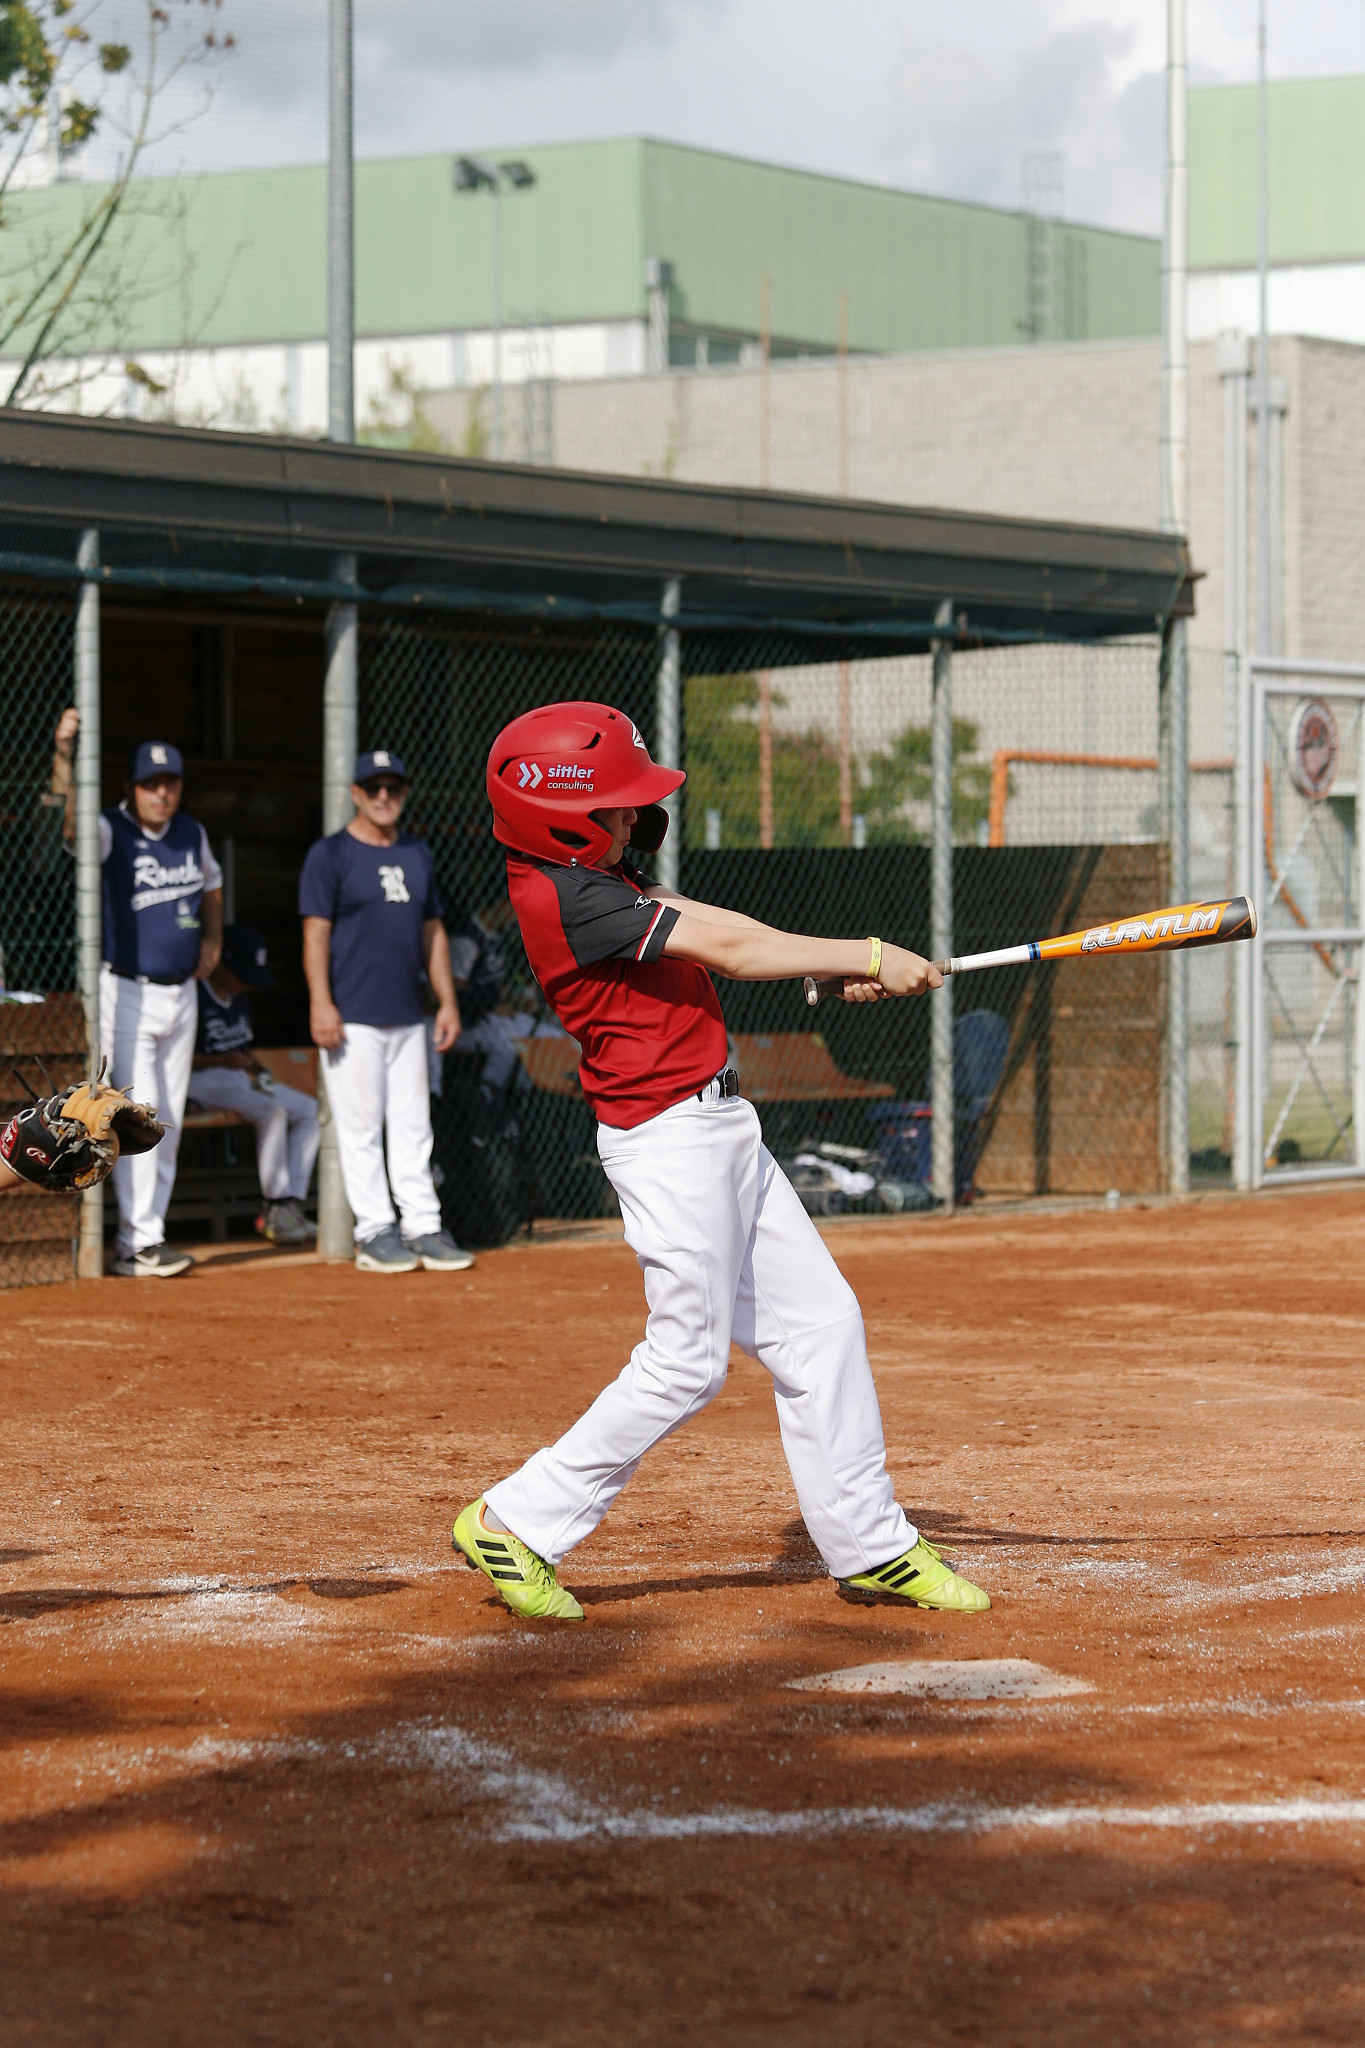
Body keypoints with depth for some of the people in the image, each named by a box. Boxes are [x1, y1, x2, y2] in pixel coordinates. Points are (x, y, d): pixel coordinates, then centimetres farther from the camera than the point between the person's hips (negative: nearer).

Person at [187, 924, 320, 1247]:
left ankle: (291, 1206, -14)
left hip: (240, 1078, 10)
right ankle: (277, 1210, -27)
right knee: (272, 1110, -31)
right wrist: (222, 1061, -23)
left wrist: (258, 1069, 5)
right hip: (201, 1081, -10)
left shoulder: (240, 997, 16)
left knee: (309, 1109, -4)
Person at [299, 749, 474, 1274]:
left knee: (414, 1128, 6)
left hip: (408, 1018, 6)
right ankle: (375, 1232, 0)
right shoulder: (330, 854, -2)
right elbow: (316, 933, -8)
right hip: (354, 1018, -6)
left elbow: (432, 931, 19)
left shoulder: (417, 854, 15)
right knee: (361, 1128, -4)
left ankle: (423, 1227, 10)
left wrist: (447, 1001, 13)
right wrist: (321, 1004, -16)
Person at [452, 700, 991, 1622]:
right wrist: (868, 957, -13)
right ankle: (516, 1524, 7)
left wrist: (842, 969, -2)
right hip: (670, 1138, -10)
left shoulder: (590, 881, 12)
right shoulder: (569, 899, -19)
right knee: (687, 1361, -4)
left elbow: (713, 927, 10)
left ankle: (871, 1546, 17)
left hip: (721, 1130, 10)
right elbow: (728, 948, -19)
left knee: (821, 1325, 10)